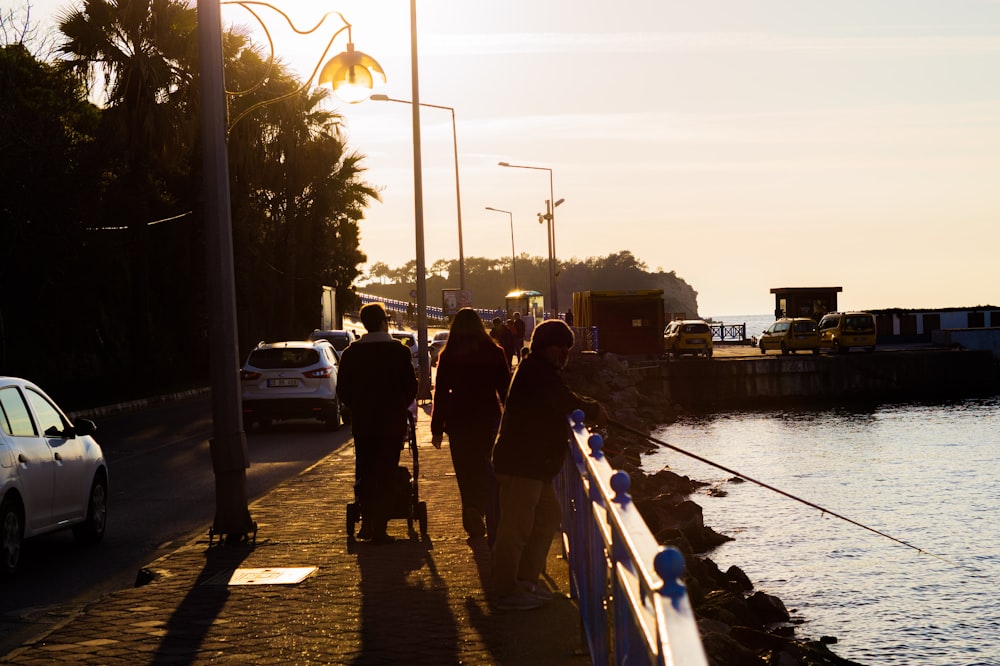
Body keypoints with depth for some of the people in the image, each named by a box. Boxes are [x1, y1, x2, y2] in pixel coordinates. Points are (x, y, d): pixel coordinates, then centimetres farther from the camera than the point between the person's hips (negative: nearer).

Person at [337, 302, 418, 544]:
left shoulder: (350, 353, -1)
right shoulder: (399, 351, -8)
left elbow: (342, 390, 2)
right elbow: (411, 387, -5)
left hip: (362, 423, 3)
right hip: (392, 422, -2)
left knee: (364, 472, 15)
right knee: (386, 474, 1)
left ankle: (367, 522, 15)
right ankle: (379, 527, -3)